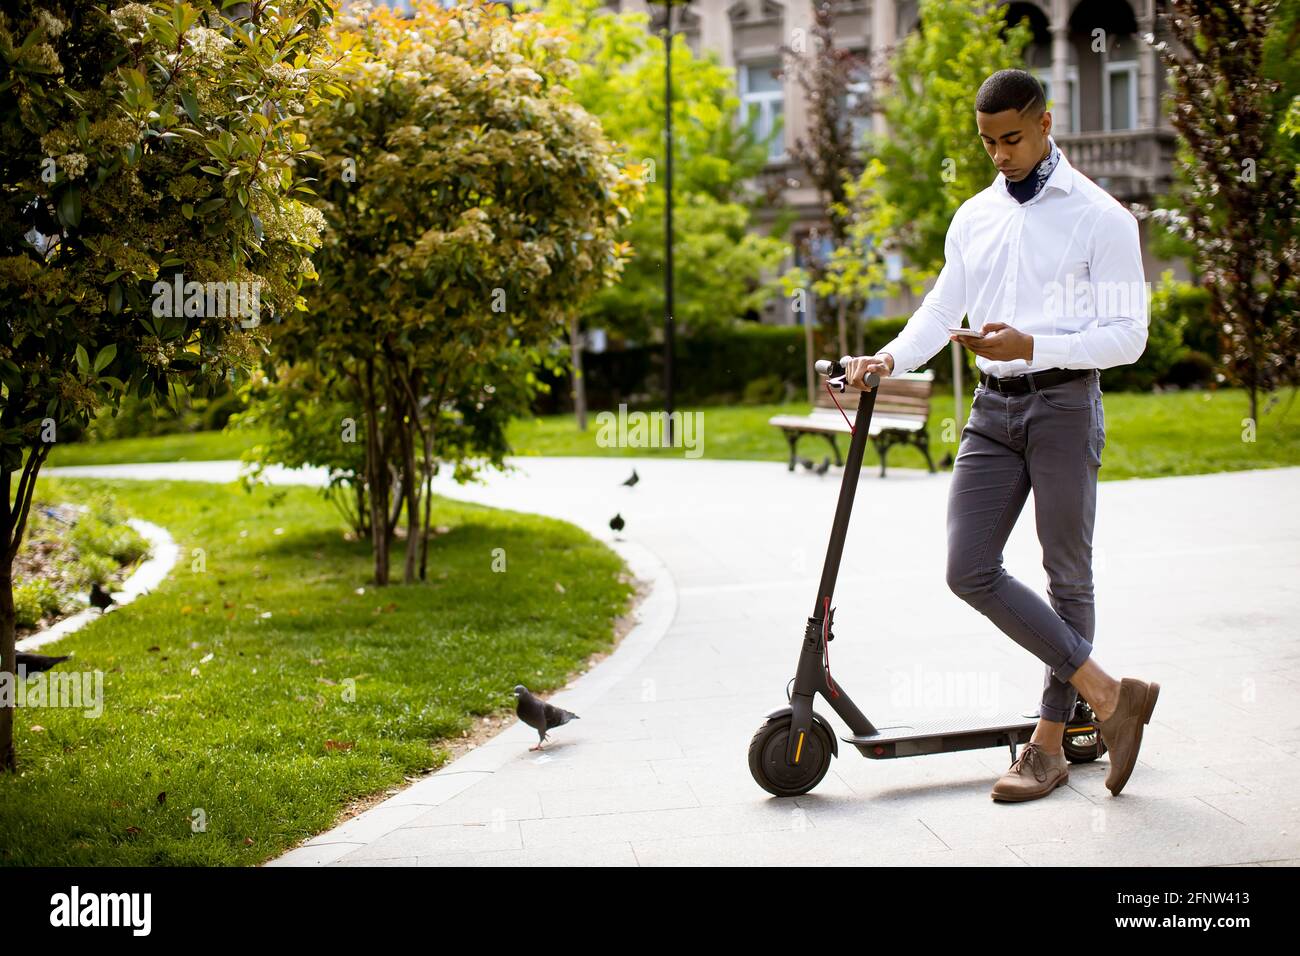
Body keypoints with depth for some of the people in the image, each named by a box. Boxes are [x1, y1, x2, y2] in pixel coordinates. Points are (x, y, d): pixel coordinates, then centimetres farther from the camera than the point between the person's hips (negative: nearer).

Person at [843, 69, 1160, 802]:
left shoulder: (1100, 218, -4)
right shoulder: (974, 218, 14)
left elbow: (1128, 335, -8)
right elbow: (942, 310, 16)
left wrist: (1033, 345, -22)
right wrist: (889, 359, -4)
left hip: (1064, 404, -5)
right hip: (994, 408, 5)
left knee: (1066, 574, 3)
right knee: (971, 570, -6)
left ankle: (1049, 745, 12)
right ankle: (1107, 694, 2)